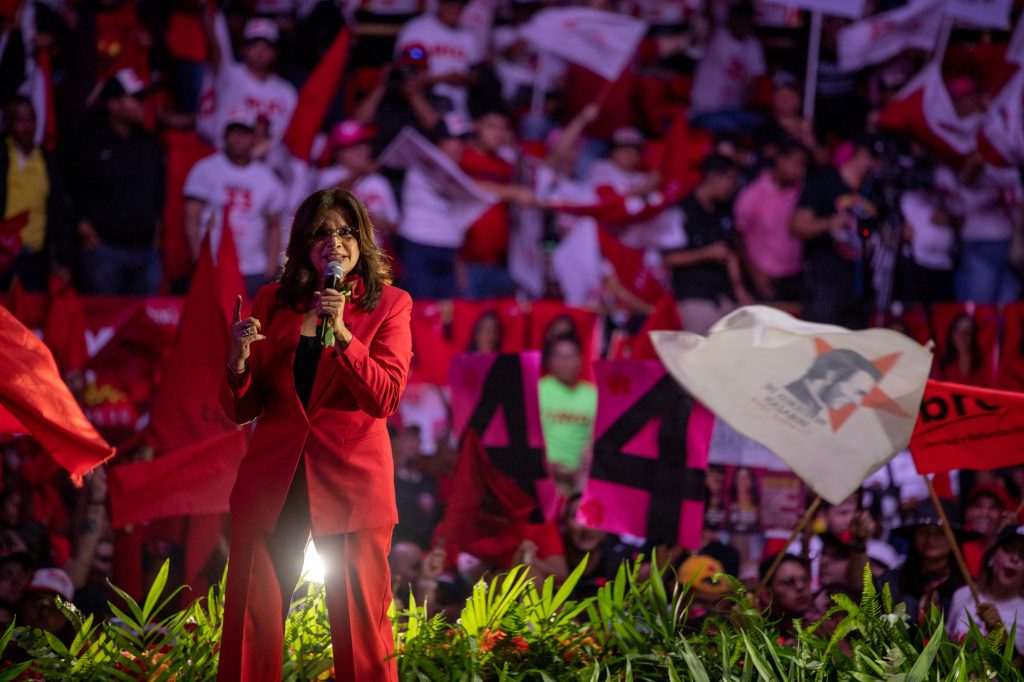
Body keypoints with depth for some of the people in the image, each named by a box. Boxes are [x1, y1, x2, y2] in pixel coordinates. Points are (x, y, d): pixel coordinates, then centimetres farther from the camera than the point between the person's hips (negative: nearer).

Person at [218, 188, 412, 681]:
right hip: (273, 481, 2)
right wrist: (238, 359, -11)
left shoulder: (389, 305, 4)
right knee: (250, 628, -1)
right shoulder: (272, 303, 10)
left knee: (360, 632, -3)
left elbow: (385, 399, -9)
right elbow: (240, 410, 9)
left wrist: (341, 333, -19)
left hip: (351, 483, -2)